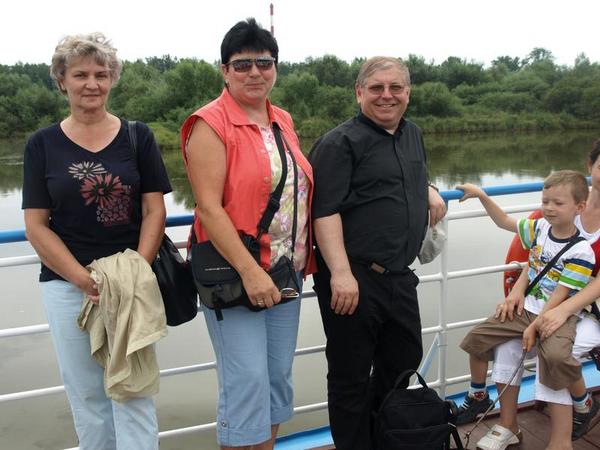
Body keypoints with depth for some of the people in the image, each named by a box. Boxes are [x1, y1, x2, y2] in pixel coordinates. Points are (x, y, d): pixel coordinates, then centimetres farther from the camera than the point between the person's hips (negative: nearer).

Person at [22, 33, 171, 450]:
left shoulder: (137, 136, 4)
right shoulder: (43, 144, 4)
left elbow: (154, 212, 0)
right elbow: (36, 226, 1)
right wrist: (84, 279, -11)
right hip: (67, 285, 1)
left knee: (134, 392, 1)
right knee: (87, 395, 11)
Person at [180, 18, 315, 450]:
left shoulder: (284, 121, 11)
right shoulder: (211, 124, -10)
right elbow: (208, 207, -16)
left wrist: (304, 261, 12)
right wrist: (249, 270, -21)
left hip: (285, 272, 7)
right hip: (234, 274, -7)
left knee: (279, 377, 15)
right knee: (246, 380, -3)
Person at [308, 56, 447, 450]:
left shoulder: (413, 134, 15)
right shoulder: (340, 142, -10)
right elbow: (325, 211, -19)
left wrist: (430, 191, 10)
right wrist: (340, 272, -27)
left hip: (400, 276, 8)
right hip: (353, 278, -8)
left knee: (405, 362, 20)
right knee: (352, 377, 5)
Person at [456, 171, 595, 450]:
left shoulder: (581, 251, -15)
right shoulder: (540, 228, 2)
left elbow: (560, 294, -17)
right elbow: (505, 222, 14)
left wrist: (535, 327, -18)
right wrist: (482, 196, 5)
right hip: (527, 308, 7)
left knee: (556, 356, -34)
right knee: (477, 338, -1)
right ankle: (478, 397, 24)